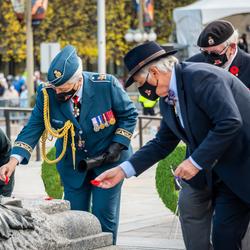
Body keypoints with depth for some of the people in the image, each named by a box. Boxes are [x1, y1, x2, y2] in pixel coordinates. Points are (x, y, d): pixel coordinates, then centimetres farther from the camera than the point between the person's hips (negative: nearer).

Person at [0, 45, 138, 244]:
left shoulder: (106, 85, -23)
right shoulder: (47, 94, -16)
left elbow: (129, 115, -7)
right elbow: (33, 128, -15)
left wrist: (118, 146, -16)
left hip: (107, 160, -3)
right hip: (73, 164, 3)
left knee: (104, 217, -3)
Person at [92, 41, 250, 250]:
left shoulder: (201, 77, -20)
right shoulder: (168, 99, 8)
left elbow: (230, 122, -27)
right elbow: (162, 144, 16)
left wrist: (196, 161, -23)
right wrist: (123, 170, 6)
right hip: (226, 176, 8)